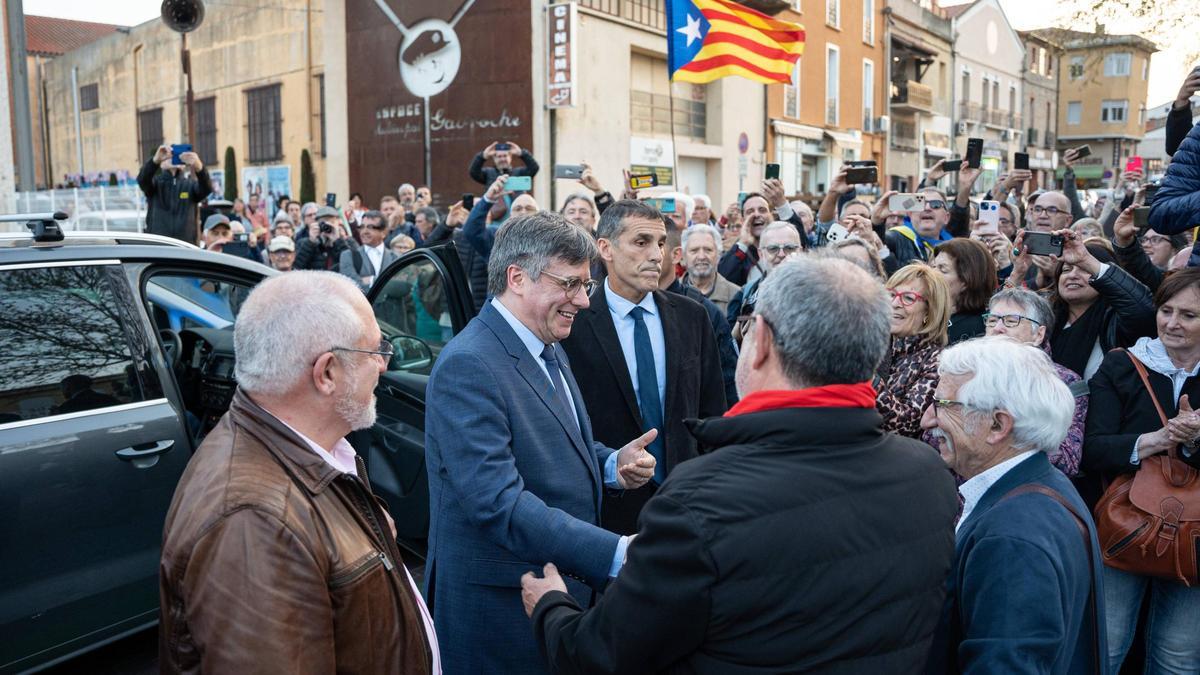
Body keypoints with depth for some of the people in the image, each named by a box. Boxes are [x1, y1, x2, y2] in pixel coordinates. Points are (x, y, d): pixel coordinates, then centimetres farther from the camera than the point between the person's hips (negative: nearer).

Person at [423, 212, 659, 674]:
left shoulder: (548, 349, 8)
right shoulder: (468, 365, -22)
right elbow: (497, 501, -29)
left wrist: (611, 464, -3)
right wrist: (617, 554, -35)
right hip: (499, 605, -8)